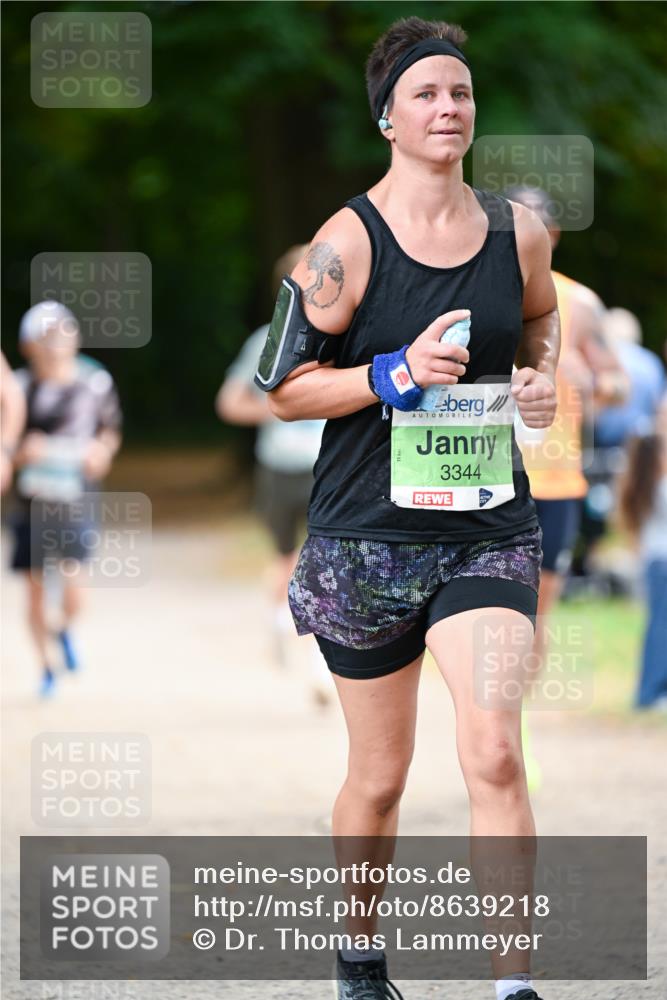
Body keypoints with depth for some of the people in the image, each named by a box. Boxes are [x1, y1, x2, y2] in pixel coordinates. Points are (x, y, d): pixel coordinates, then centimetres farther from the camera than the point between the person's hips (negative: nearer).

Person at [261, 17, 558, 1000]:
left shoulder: (520, 233, 2)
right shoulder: (347, 243, -9)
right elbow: (284, 386, -6)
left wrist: (542, 376, 2)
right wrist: (399, 372, -19)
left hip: (489, 530, 2)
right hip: (368, 534, -2)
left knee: (495, 754, -15)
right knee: (380, 774, 10)